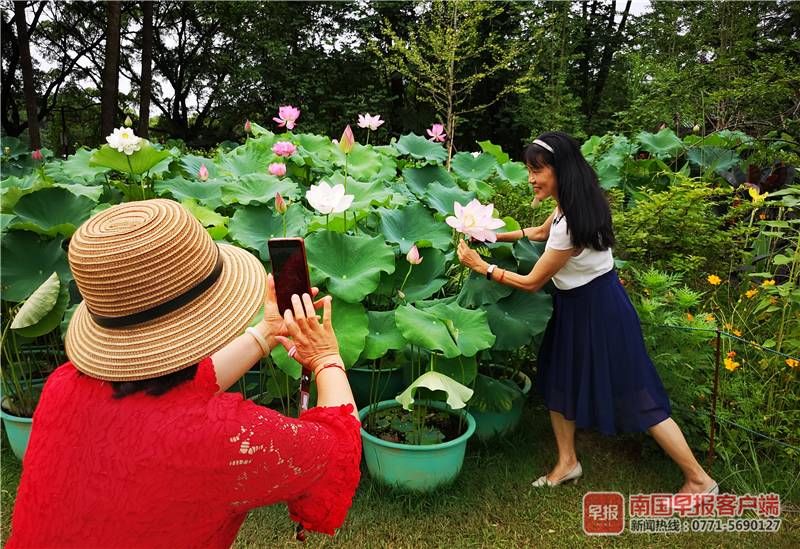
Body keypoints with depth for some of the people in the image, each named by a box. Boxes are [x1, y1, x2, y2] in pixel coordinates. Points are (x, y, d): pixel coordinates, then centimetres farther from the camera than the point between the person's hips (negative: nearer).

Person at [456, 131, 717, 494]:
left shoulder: (570, 225, -30)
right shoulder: (574, 204, -3)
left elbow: (531, 283, -19)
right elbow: (541, 232, 19)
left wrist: (480, 266, -13)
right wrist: (494, 235, 10)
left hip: (597, 310, -9)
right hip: (577, 304, 9)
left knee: (636, 397, 3)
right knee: (557, 380, 14)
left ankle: (698, 480, 20)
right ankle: (567, 462, 30)